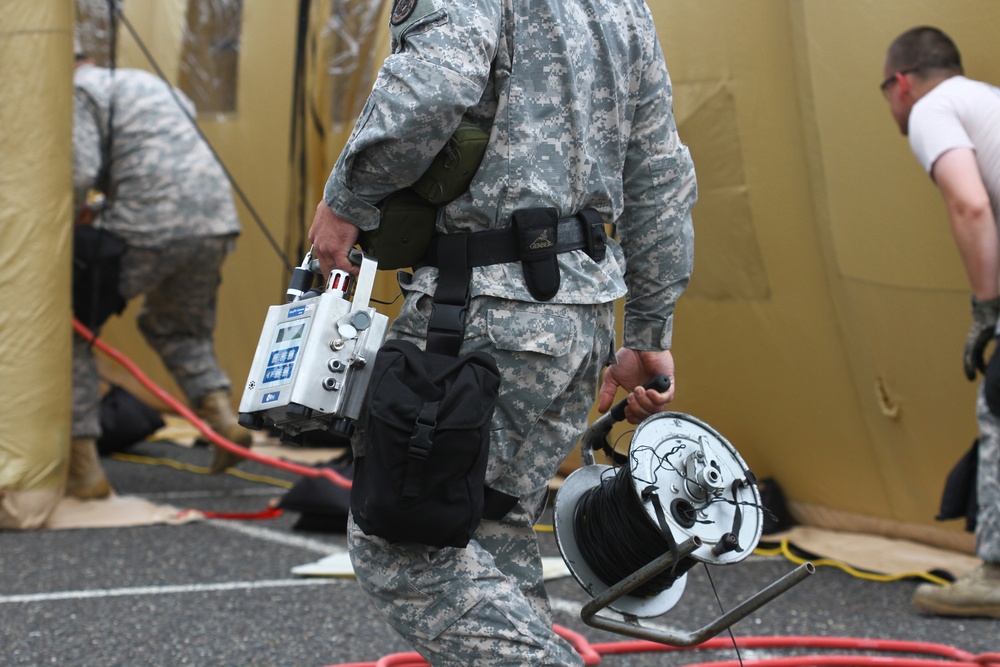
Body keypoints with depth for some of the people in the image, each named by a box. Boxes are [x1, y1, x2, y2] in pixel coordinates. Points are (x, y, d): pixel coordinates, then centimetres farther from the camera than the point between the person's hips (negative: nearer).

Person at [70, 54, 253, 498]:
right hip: (217, 223, 7)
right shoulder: (153, 84, 30)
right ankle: (218, 411, 5)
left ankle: (83, 465, 4)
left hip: (148, 228, -7)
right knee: (176, 327, 30)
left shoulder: (81, 89, 4)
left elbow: (79, 172, -11)